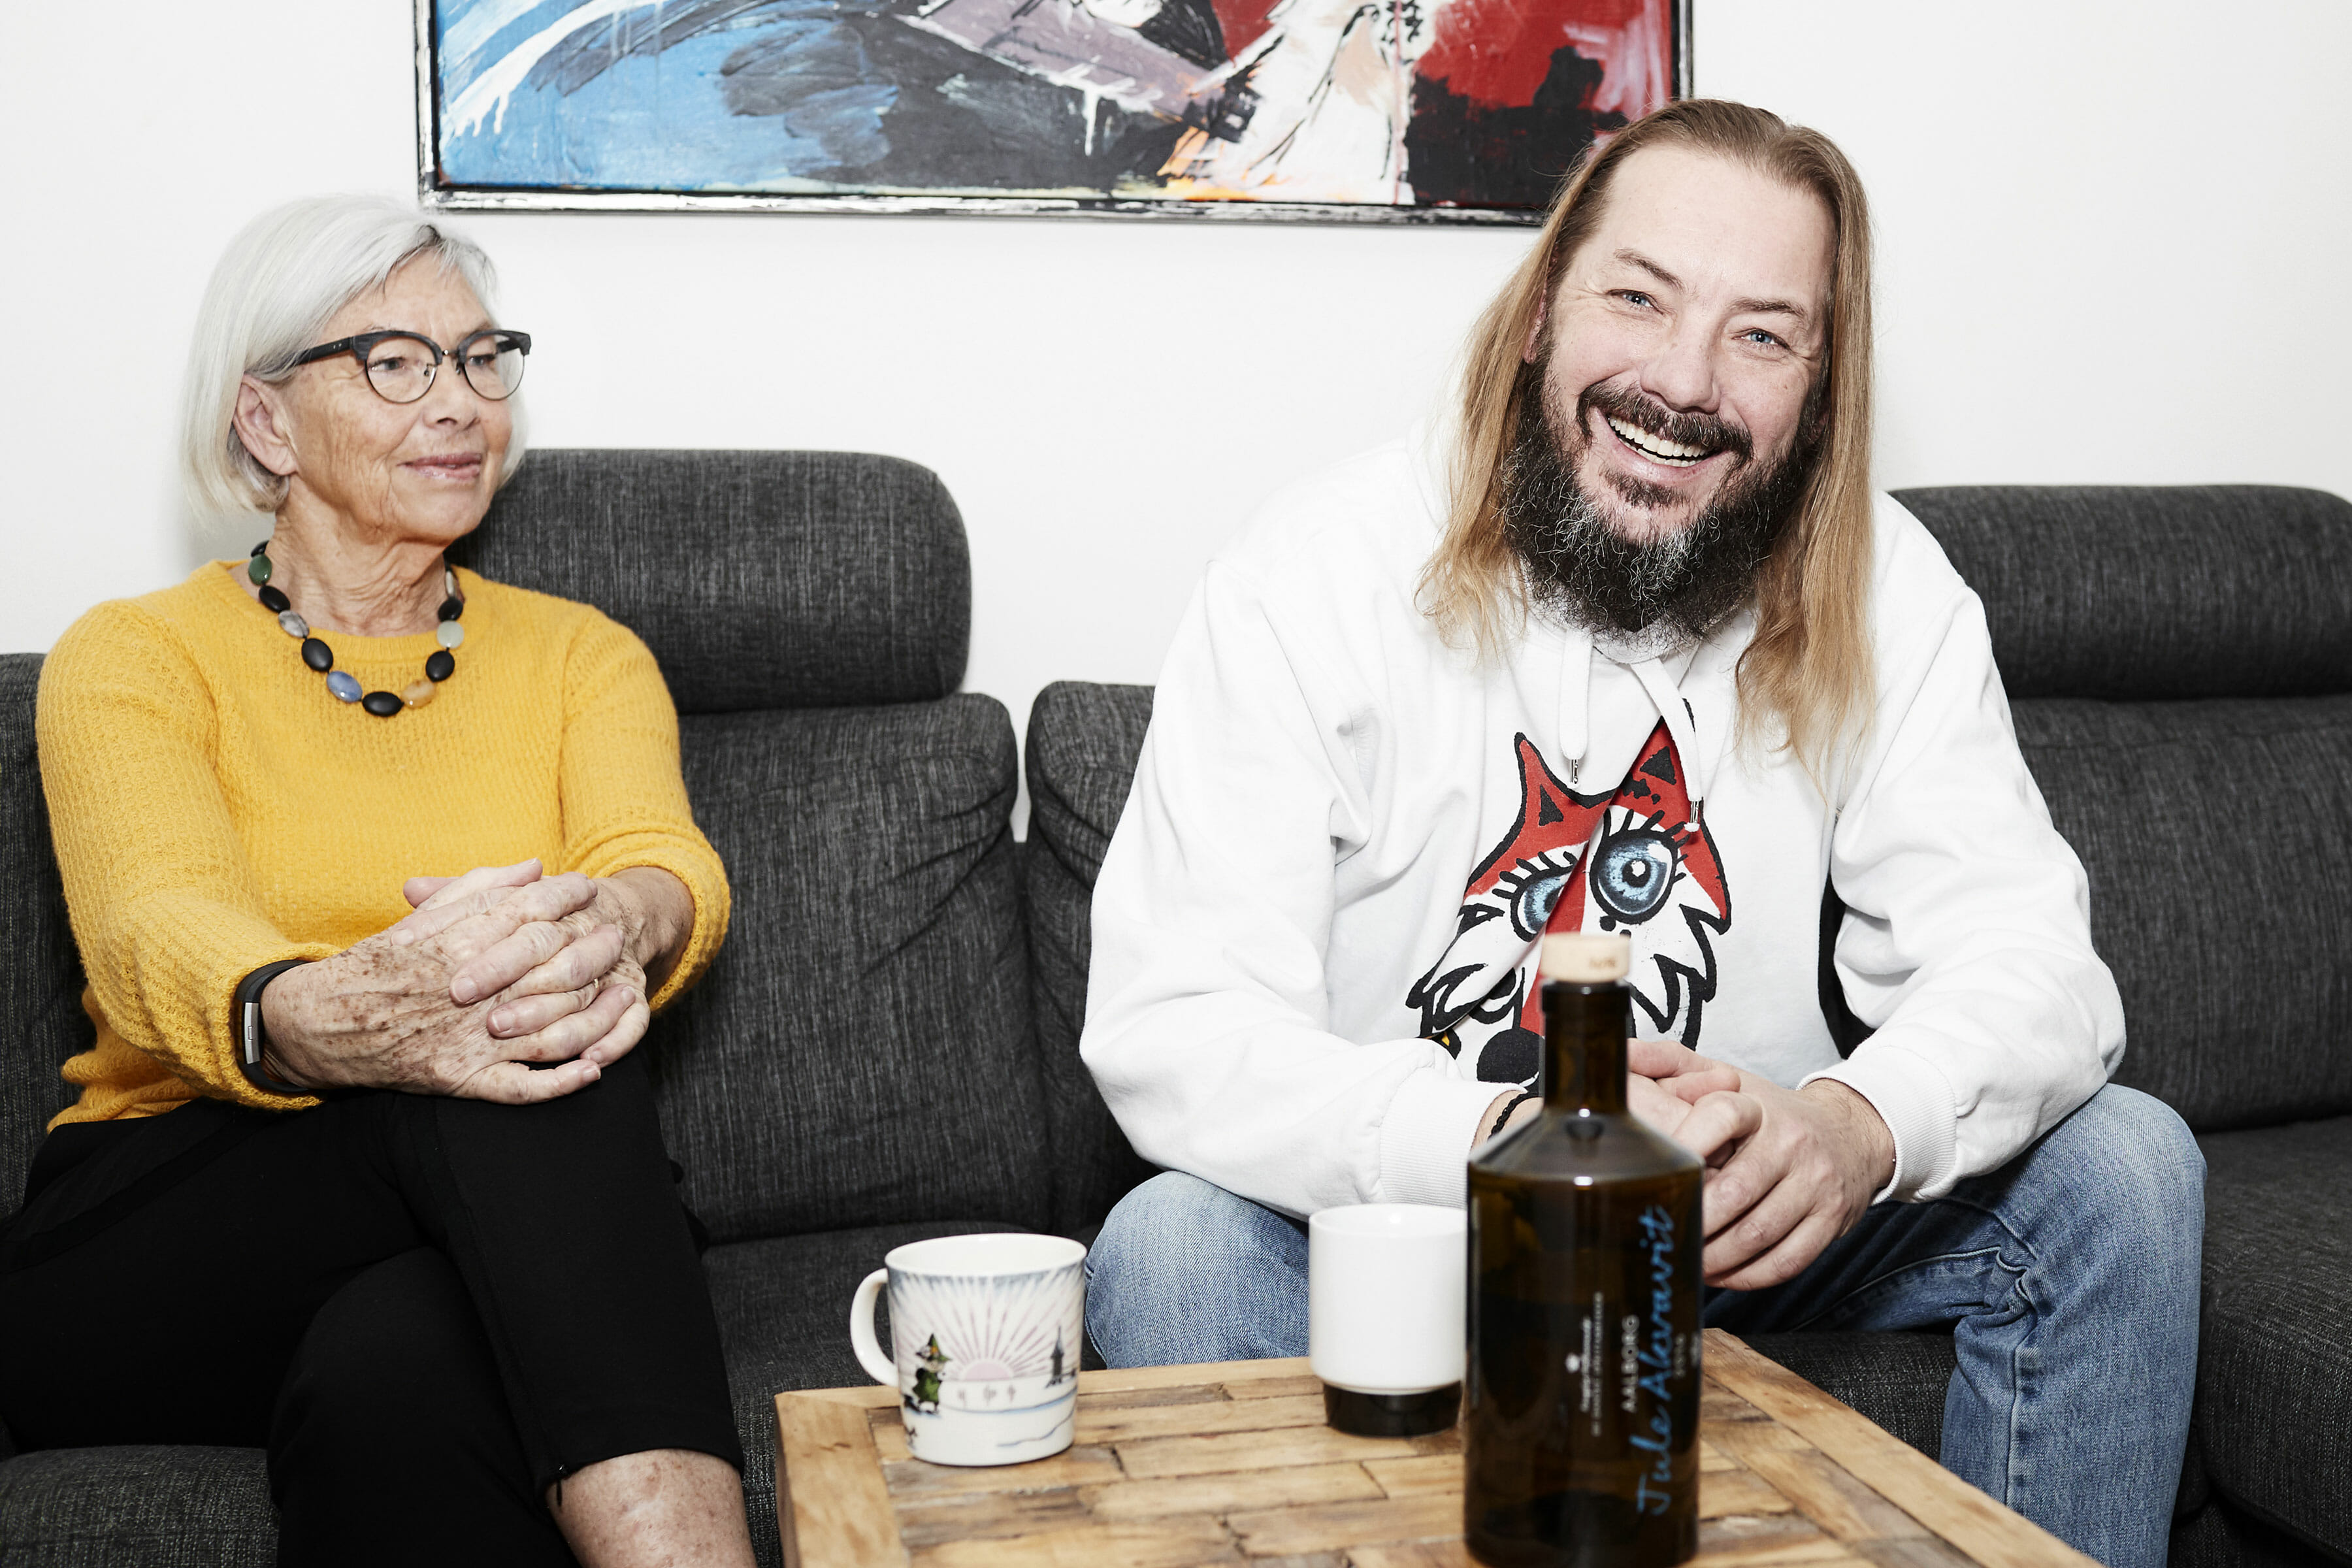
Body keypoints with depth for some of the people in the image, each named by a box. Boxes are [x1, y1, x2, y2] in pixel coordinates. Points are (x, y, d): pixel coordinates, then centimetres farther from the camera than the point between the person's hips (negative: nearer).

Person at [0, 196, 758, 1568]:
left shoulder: (579, 657, 15)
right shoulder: (138, 659, 6)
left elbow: (671, 866, -7)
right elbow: (154, 929, -15)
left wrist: (612, 926, -36)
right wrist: (326, 1018, -42)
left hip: (504, 1235, 2)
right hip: (153, 1247, -1)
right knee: (475, 1074, -34)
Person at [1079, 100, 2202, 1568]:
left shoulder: (1883, 592, -6)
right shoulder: (1318, 577, -17)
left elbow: (2031, 961, -11)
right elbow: (1170, 1028, -23)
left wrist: (1861, 1121, -35)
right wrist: (1498, 1139, -41)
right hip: (1399, 1209, -3)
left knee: (2125, 1165, -12)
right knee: (1171, 1254, -32)